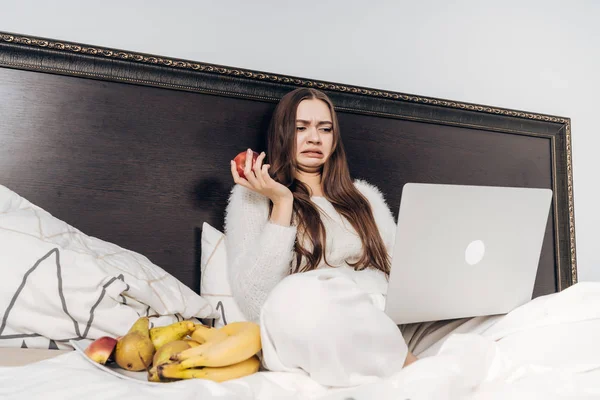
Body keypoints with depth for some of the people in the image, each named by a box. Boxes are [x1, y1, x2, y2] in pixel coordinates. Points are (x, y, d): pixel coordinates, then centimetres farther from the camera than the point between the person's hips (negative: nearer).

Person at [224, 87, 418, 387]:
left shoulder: (365, 195, 20)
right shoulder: (253, 197, 5)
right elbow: (253, 301, -8)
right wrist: (282, 202, -11)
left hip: (383, 319, 3)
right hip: (308, 337, -2)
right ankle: (407, 363, -19)